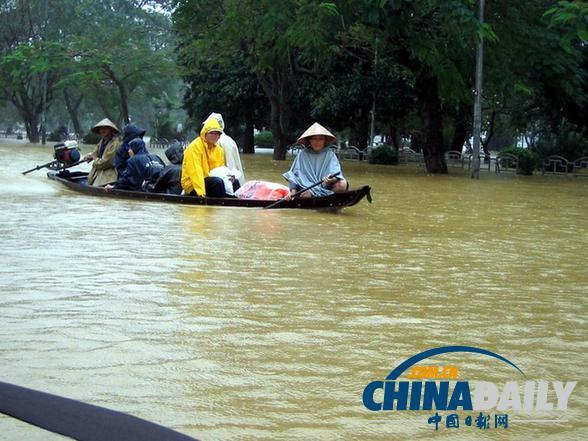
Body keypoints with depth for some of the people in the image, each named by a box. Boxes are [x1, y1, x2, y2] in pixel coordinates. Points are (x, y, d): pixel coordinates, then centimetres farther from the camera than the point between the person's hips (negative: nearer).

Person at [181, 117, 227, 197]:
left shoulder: (219, 150, 11)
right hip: (192, 186, -8)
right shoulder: (195, 146, -14)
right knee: (218, 182, -31)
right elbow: (195, 171, -23)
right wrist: (201, 193, -33)